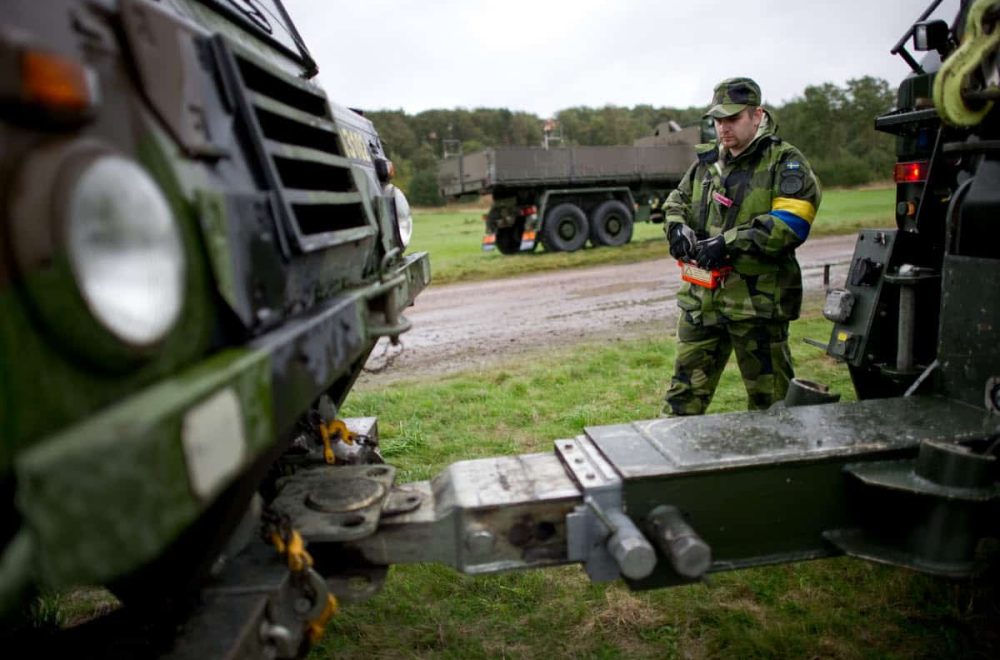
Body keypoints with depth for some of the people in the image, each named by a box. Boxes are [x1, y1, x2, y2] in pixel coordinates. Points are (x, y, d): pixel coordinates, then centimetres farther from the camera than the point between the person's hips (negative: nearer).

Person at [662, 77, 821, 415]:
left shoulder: (784, 162, -7)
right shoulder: (706, 160, 12)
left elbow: (790, 224, -19)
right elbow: (677, 201, 22)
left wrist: (729, 242, -24)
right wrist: (677, 227, -1)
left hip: (758, 302, -5)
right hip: (701, 298, 6)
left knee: (769, 399, 11)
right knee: (685, 390, 12)